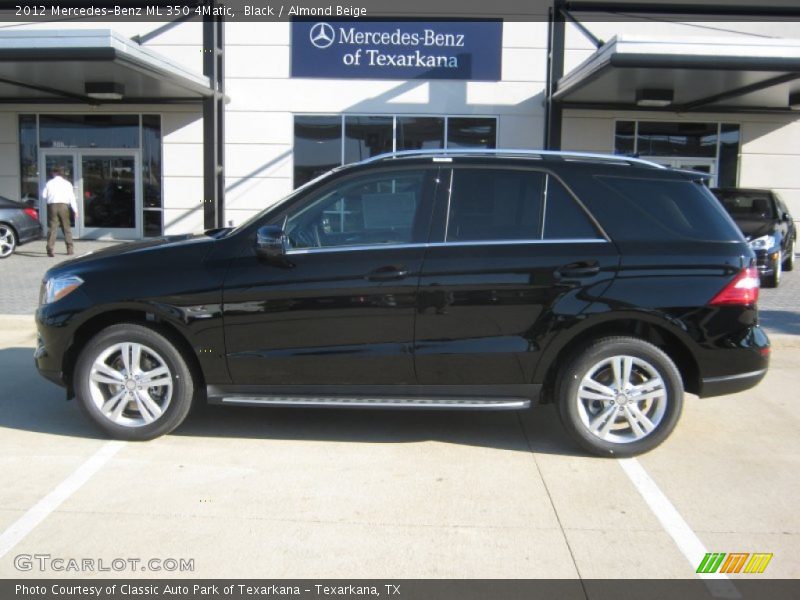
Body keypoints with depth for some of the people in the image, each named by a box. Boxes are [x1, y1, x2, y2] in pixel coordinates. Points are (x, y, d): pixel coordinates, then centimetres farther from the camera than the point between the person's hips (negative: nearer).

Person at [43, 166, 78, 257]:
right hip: (63, 205, 0)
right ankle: (70, 249, 14)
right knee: (66, 227, 11)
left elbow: (44, 195, 7)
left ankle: (50, 249, -13)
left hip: (52, 206, 0)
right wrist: (75, 210, 4)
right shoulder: (67, 183, 8)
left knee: (52, 227, -3)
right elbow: (72, 198, 3)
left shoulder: (49, 183, 8)